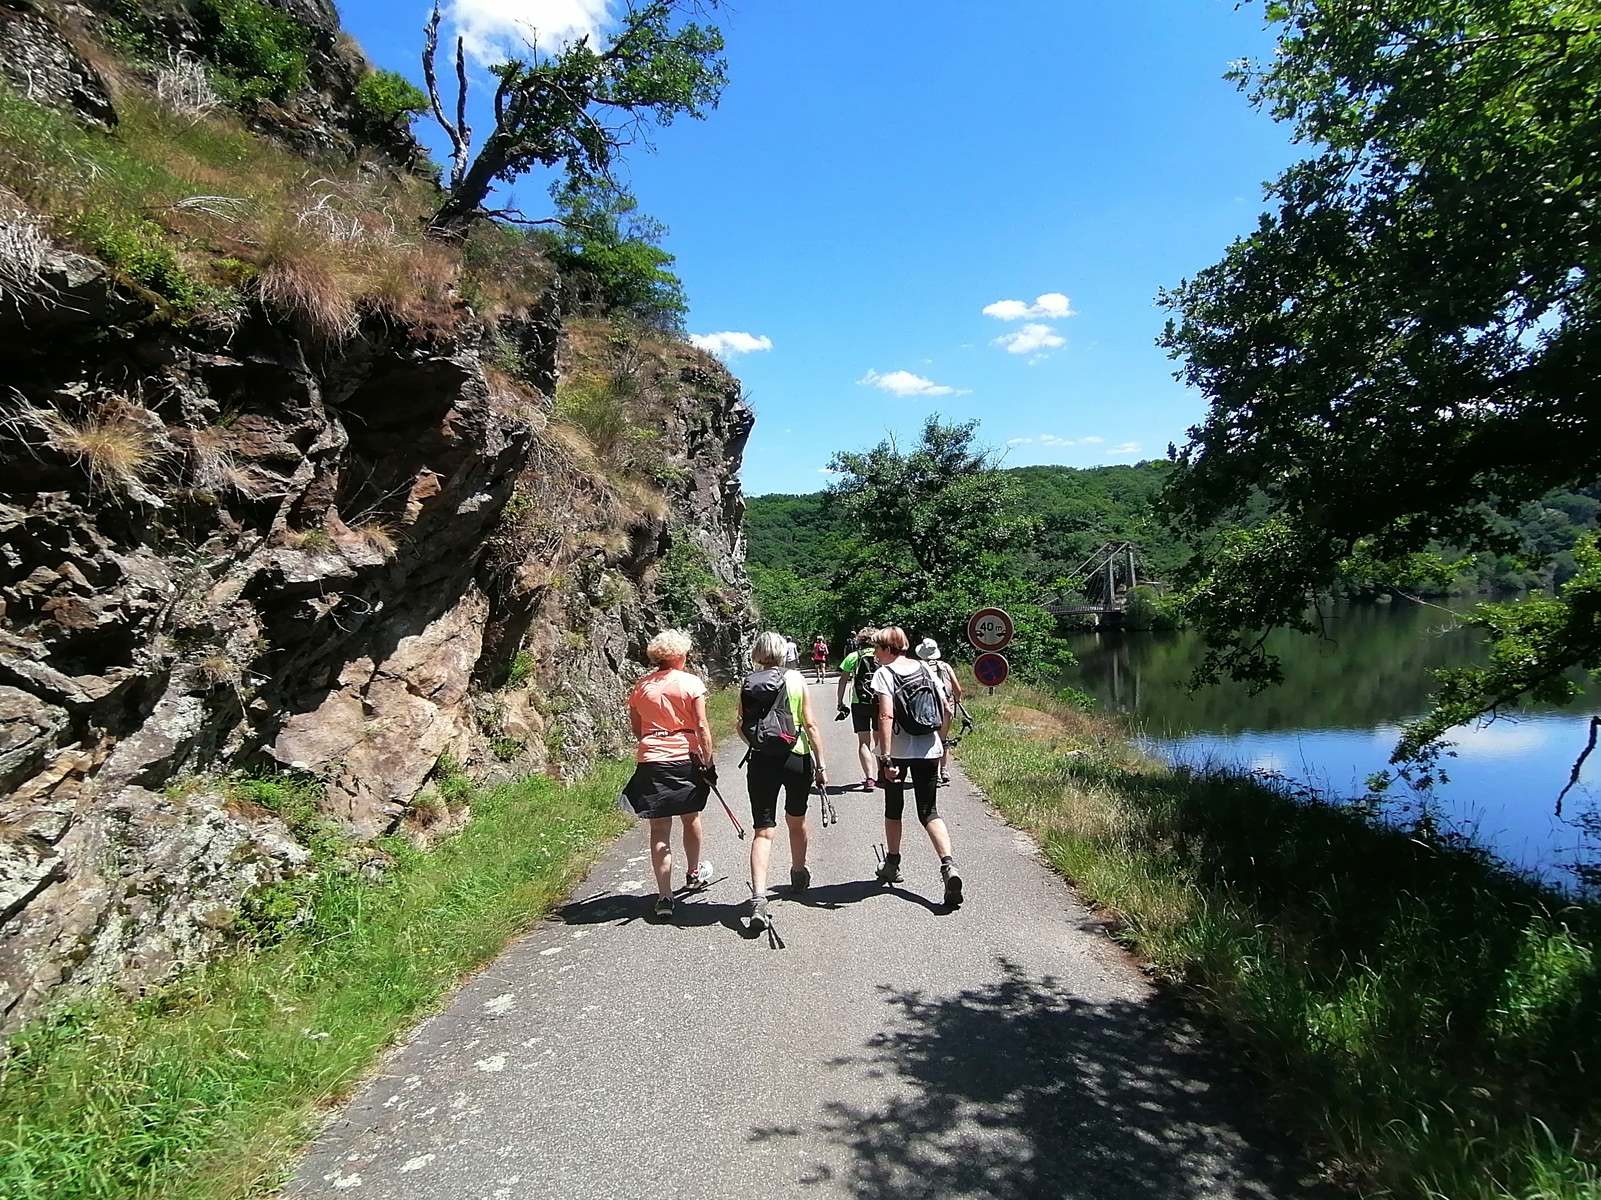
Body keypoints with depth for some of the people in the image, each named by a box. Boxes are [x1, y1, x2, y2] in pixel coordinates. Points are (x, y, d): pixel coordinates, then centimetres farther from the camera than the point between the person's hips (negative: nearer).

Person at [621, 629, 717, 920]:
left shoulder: (640, 687, 6)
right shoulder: (691, 683, -5)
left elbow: (637, 729, 12)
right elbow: (701, 727, -8)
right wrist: (708, 760, -3)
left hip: (651, 761, 1)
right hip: (687, 759, -1)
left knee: (659, 829, 3)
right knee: (691, 818, 20)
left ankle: (664, 896, -1)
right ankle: (694, 874, 40)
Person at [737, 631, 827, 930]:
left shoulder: (747, 683, 2)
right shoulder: (795, 679, -2)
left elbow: (741, 728, 5)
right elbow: (810, 725, -5)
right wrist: (820, 765, 0)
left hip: (760, 761, 0)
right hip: (797, 759, 0)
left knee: (762, 831, 0)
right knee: (796, 820, 22)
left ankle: (758, 897, -16)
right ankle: (799, 875, 44)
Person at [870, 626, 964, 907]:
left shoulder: (884, 673, -8)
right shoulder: (925, 668, 7)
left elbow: (886, 716, -20)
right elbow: (947, 712, 9)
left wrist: (886, 758, -22)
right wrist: (939, 738, 25)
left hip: (897, 751, -4)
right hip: (929, 749, 4)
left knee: (893, 807, 17)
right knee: (929, 811, 7)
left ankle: (892, 865, 30)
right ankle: (949, 865, -15)